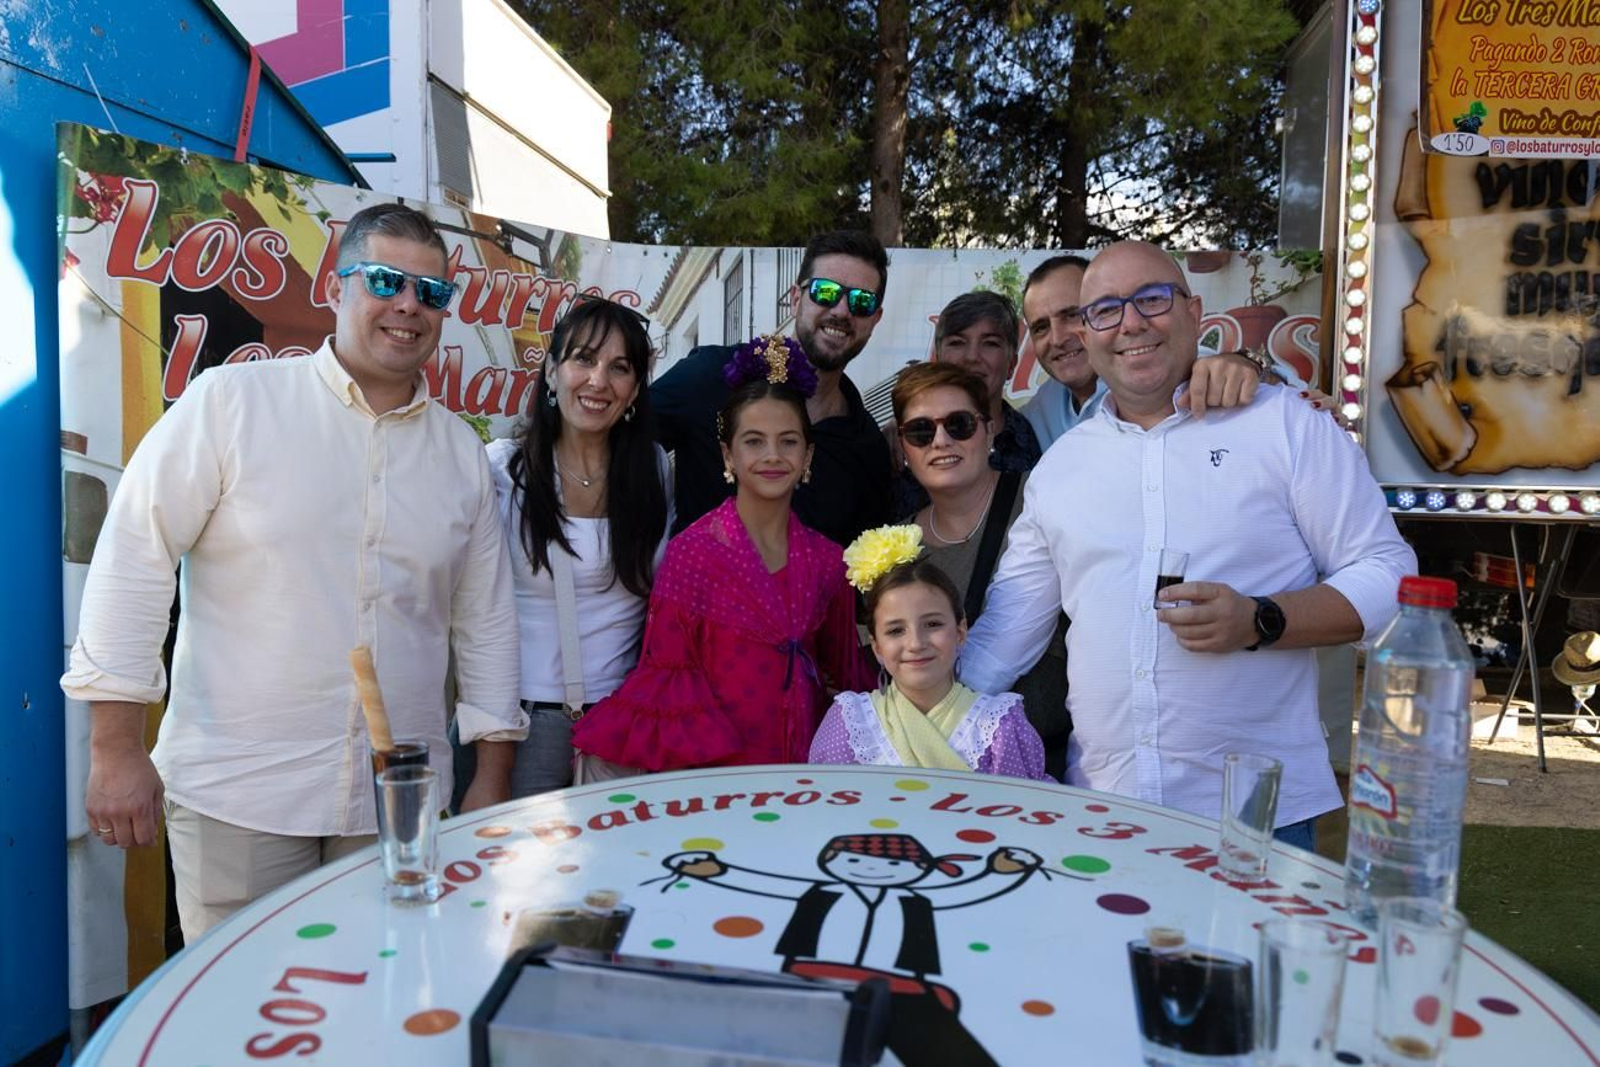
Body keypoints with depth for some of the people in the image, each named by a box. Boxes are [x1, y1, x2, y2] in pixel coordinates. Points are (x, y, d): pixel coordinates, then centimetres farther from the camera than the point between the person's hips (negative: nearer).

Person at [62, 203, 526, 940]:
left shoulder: (463, 452, 6)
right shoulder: (231, 401, -5)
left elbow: (485, 621, 8)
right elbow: (133, 560, -5)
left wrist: (493, 776, 7)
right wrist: (116, 749, -7)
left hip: (399, 800, 3)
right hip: (236, 792, -3)